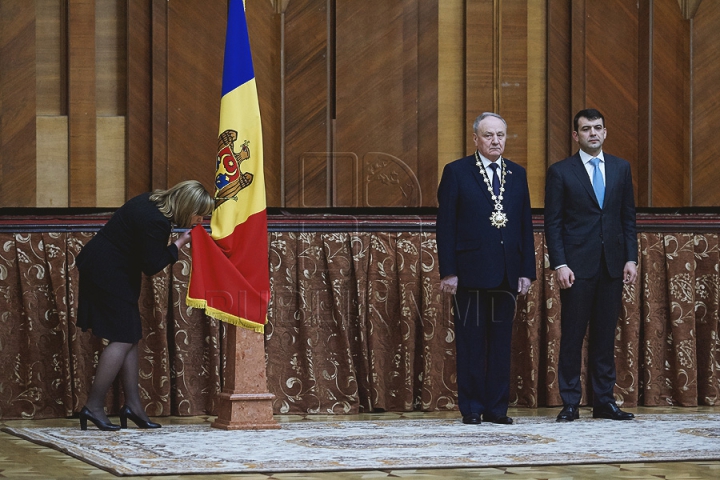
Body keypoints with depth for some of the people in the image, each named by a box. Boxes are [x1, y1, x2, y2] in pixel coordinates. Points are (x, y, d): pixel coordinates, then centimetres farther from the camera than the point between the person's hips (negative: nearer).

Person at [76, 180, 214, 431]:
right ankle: (93, 407, -6)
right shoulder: (155, 221, -26)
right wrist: (178, 244, -13)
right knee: (123, 339, -8)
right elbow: (151, 266, -19)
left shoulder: (153, 203, 4)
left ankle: (133, 405, 11)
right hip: (106, 273, -11)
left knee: (130, 337, 10)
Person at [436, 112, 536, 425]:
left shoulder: (517, 174, 12)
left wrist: (527, 270, 5)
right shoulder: (456, 173, 0)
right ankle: (471, 408, 7)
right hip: (470, 271, -4)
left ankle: (497, 408, 12)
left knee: (501, 343, 6)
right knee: (470, 343, 1)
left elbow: (526, 225, 12)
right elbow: (445, 226, -3)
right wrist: (448, 271, -10)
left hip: (507, 273, 4)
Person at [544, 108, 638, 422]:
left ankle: (604, 401, 11)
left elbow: (628, 217, 12)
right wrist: (559, 264, -10)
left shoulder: (621, 168, 11)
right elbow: (552, 223, -2)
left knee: (605, 336, 6)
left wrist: (631, 258, 3)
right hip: (577, 266, -3)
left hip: (612, 266, 3)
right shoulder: (560, 172, 0)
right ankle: (570, 404, 4)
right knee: (572, 336, -1)